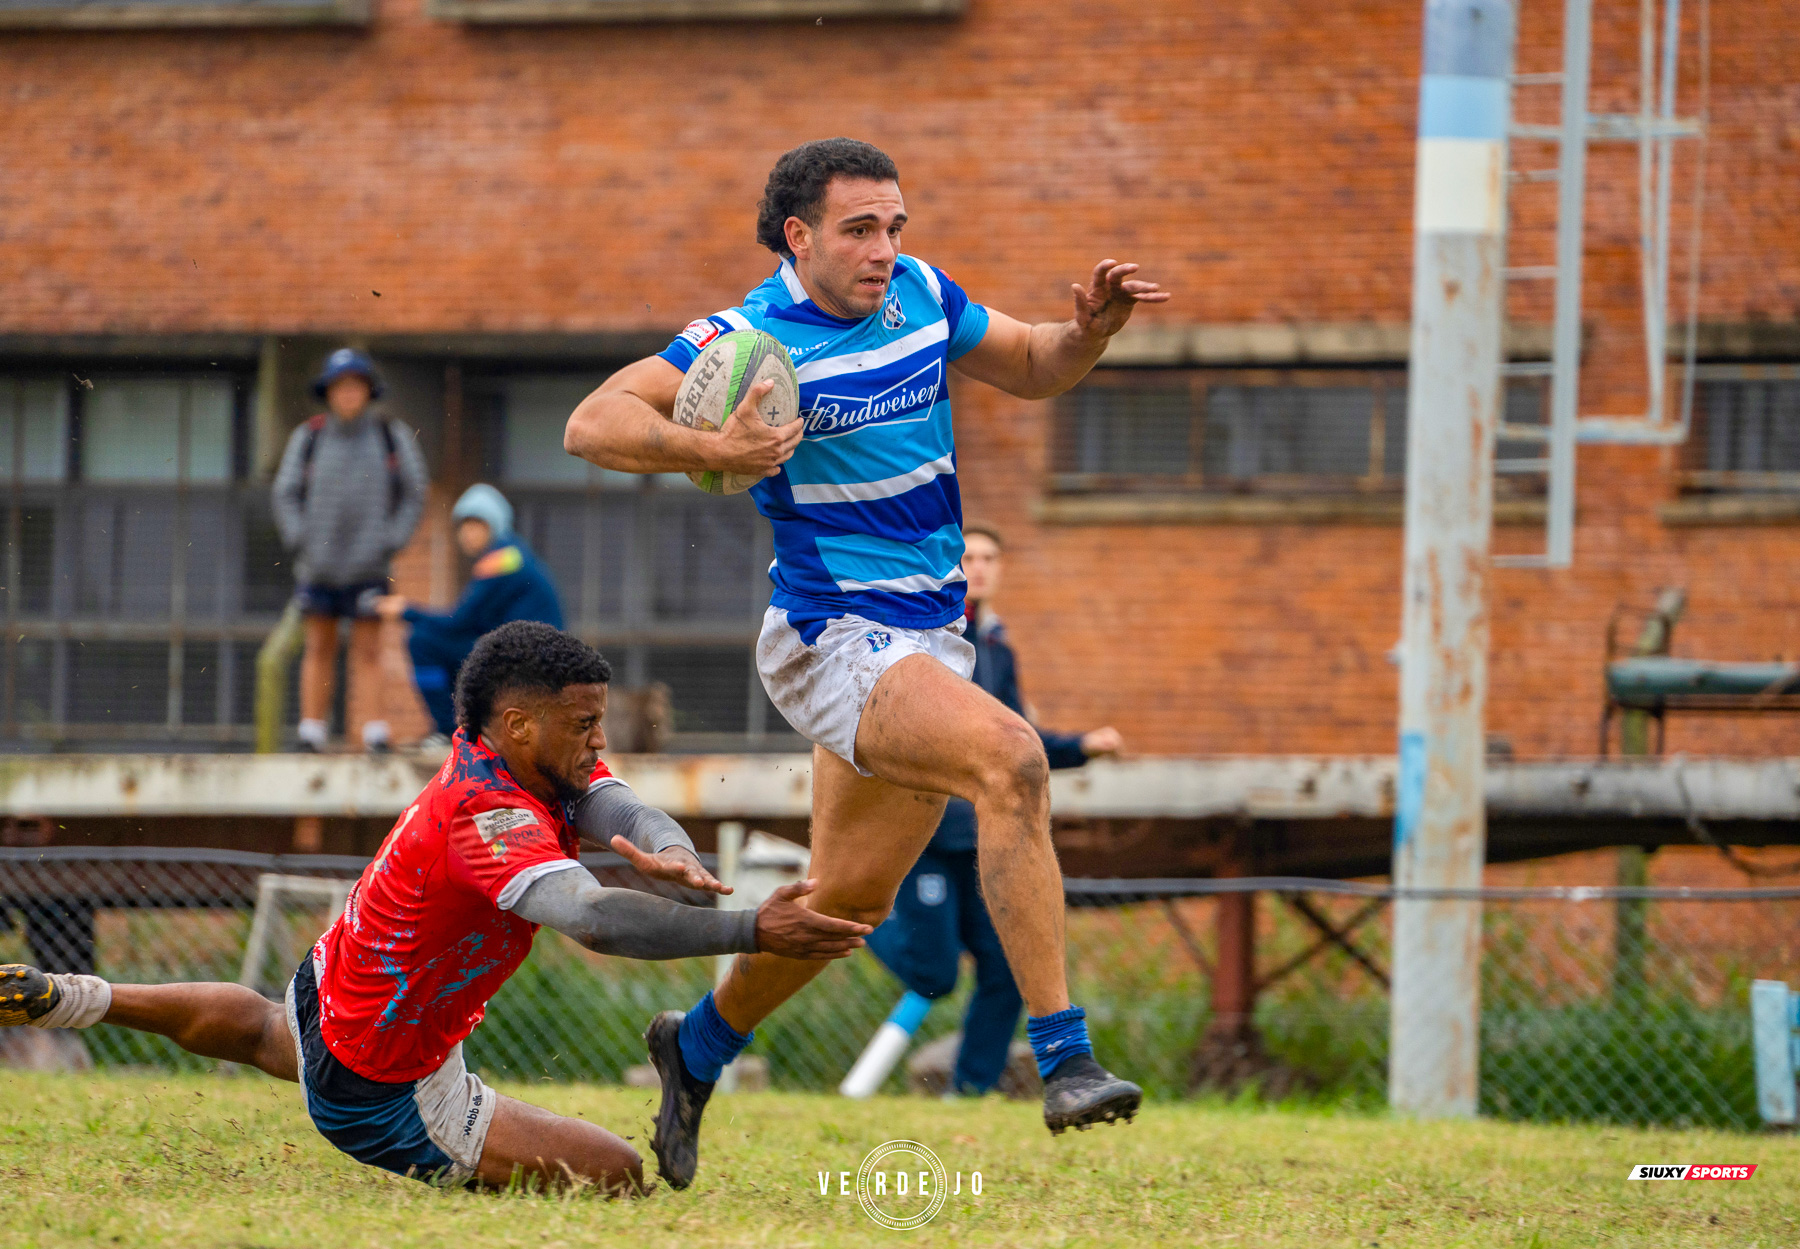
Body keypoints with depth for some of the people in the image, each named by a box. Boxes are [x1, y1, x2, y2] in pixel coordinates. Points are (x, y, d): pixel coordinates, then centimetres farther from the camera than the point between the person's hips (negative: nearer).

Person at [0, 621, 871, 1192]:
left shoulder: (547, 761, -8)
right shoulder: (488, 815, -37)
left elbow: (624, 812, -21)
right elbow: (596, 920, -50)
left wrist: (673, 855, -45)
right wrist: (751, 932, -54)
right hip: (383, 1097, -10)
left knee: (257, 1027, 43)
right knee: (616, 1172, -10)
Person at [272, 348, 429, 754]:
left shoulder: (392, 436, 0)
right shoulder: (308, 437, 0)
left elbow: (414, 495, 6)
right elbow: (286, 494, 7)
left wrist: (391, 543, -4)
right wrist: (299, 541, -4)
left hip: (368, 566, -1)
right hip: (318, 564, 1)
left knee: (368, 651, -3)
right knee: (319, 648, 5)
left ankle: (372, 731, -4)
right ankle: (311, 732, 10)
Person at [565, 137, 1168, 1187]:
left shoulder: (921, 295, 5)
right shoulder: (754, 339, -14)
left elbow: (1031, 369, 20)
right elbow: (594, 424, -20)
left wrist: (1092, 329, -2)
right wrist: (712, 450, -37)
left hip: (929, 641, 8)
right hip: (834, 638, -8)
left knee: (852, 899, 17)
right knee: (1010, 755, -31)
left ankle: (698, 1046, 42)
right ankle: (1064, 1057, -33)